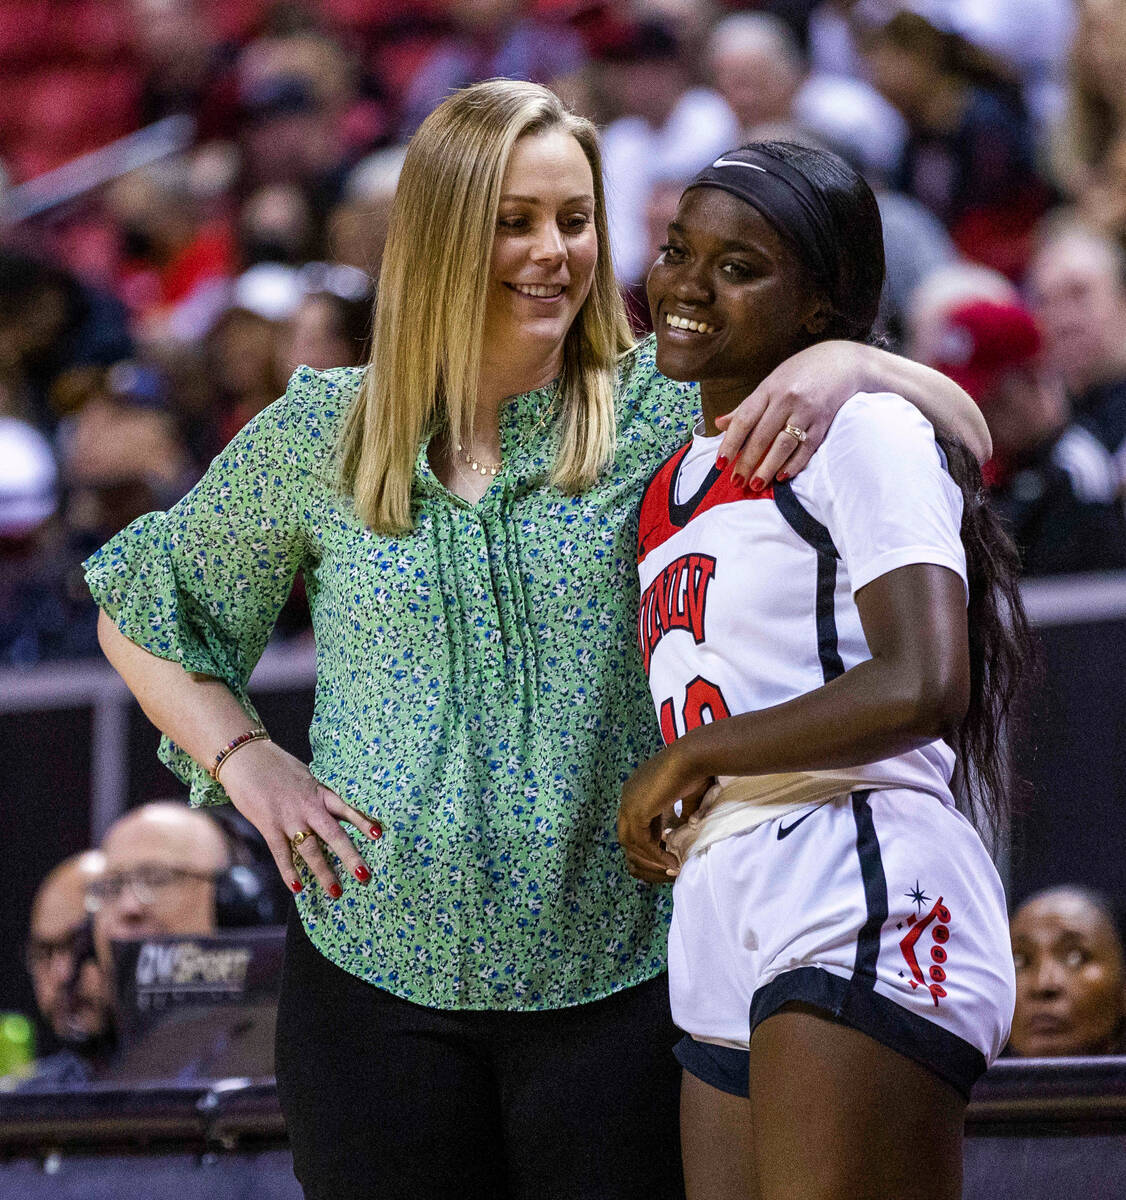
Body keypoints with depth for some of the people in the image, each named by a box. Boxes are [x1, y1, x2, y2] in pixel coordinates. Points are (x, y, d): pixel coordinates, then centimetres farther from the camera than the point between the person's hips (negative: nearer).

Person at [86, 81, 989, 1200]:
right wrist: (243, 759, 4)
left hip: (615, 980, -1)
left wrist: (845, 363, -19)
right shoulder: (321, 436, 4)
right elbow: (142, 604, 18)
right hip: (378, 980, 1)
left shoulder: (662, 410, 1)